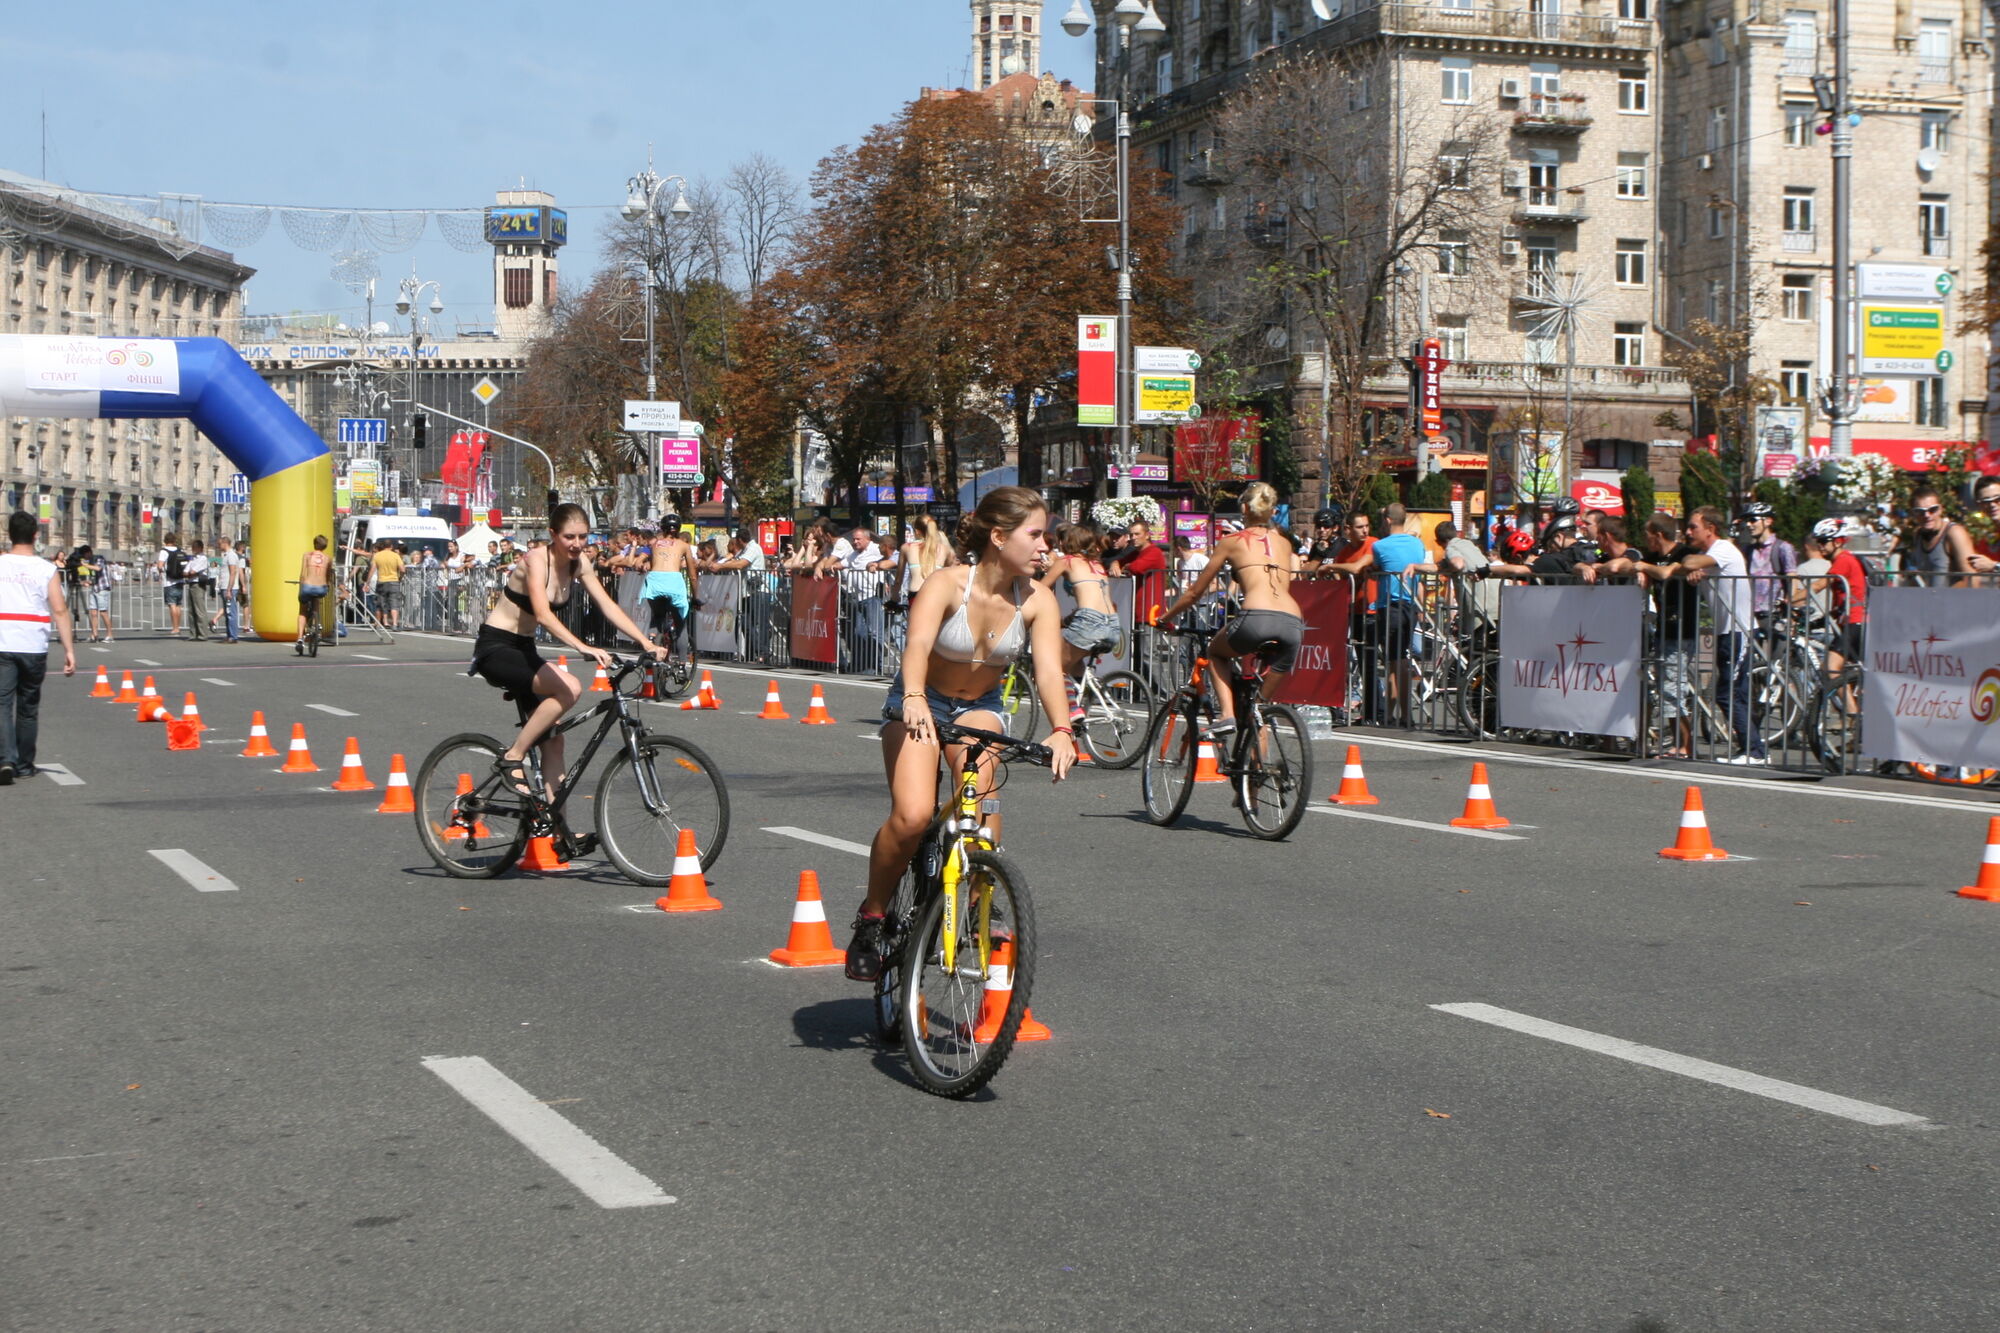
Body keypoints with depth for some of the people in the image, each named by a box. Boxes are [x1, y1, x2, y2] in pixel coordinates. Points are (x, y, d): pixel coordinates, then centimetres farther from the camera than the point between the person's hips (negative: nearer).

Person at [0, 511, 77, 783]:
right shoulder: (47, 570, -1)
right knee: (28, 707, 15)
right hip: (34, 647, 1)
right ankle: (24, 765, 23)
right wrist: (69, 650, -6)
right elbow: (60, 610, -6)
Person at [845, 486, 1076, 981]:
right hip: (919, 705, -3)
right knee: (913, 815, -25)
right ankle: (871, 918, -1)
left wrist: (1060, 731, -46)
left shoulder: (1037, 600, -15)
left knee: (981, 789, -30)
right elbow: (918, 645, -40)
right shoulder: (947, 584, -24)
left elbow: (1049, 668, -27)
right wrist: (914, 699, -60)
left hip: (979, 707, 3)